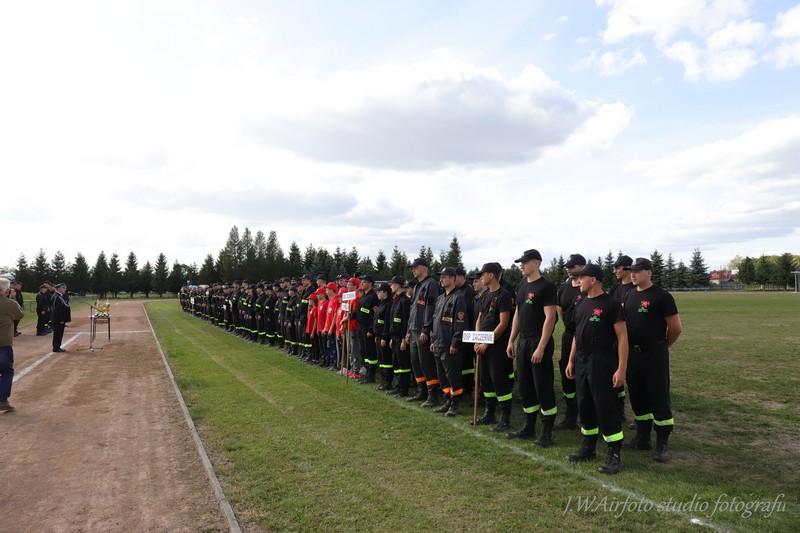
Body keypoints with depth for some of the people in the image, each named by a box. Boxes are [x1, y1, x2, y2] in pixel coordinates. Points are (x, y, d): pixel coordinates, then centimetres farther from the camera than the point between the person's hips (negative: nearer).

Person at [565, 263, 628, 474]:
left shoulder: (610, 304, -12)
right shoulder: (582, 304, 12)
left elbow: (622, 337, -13)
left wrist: (621, 369, -18)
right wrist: (571, 360, 16)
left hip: (602, 363, -8)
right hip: (581, 362, 8)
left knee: (606, 408, -3)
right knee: (585, 406, 14)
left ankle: (615, 455, 8)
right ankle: (588, 447, 27)